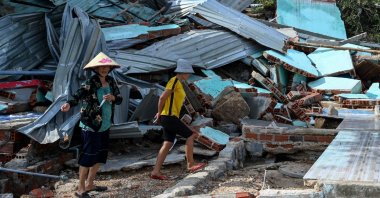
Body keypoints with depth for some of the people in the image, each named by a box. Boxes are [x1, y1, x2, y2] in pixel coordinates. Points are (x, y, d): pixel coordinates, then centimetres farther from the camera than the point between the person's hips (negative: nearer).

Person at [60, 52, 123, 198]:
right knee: (88, 156, -3)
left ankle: (89, 184, 29)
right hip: (90, 126, -7)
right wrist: (69, 104, -51)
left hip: (105, 126, 7)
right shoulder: (90, 83, -17)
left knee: (100, 156, 14)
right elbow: (77, 96, -31)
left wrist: (113, 97, -16)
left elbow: (120, 99, 6)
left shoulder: (111, 82, 4)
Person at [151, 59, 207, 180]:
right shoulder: (174, 81, -13)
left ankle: (156, 171, 6)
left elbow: (164, 98, 20)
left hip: (171, 117, 10)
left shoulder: (179, 83, 18)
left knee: (168, 144, 7)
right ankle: (190, 164, -2)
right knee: (190, 135, -7)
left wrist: (160, 113, 10)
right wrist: (159, 113, -7)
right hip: (169, 117, -10)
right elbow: (162, 98, -19)